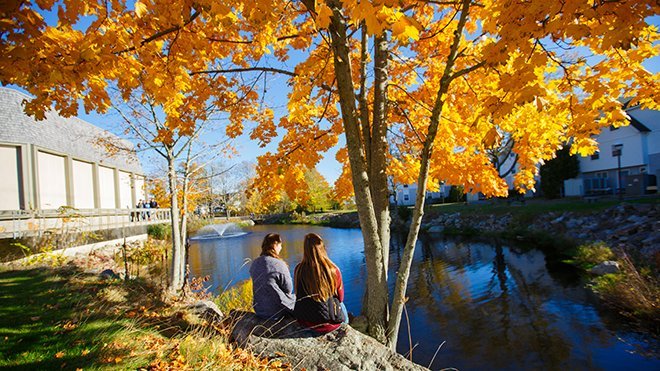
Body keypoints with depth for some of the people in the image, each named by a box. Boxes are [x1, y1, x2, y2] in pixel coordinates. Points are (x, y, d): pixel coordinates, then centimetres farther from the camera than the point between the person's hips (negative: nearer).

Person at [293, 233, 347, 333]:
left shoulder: (298, 270, -14)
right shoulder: (333, 270, -19)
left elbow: (299, 297, 4)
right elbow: (340, 298, -2)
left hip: (304, 321, 2)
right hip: (328, 321, -2)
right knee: (341, 305, 29)